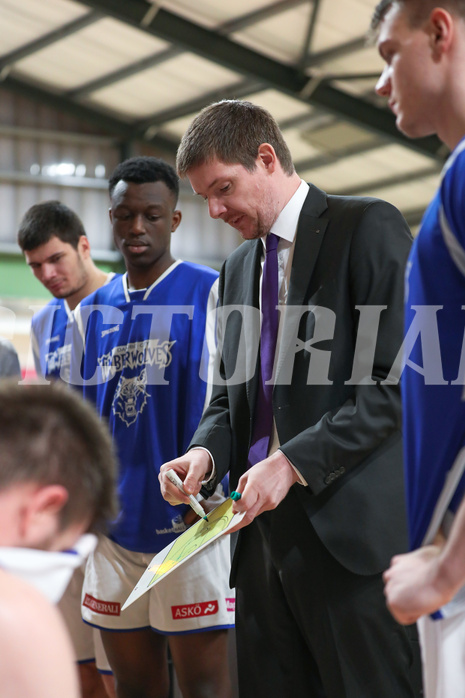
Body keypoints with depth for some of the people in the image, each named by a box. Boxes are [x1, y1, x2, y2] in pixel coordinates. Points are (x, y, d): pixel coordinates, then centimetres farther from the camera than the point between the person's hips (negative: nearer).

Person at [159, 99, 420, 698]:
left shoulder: (369, 228, -3)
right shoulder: (237, 268, 20)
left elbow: (400, 380, -12)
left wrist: (294, 461, -16)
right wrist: (206, 451, 1)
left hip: (349, 525, -7)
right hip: (264, 527, 7)